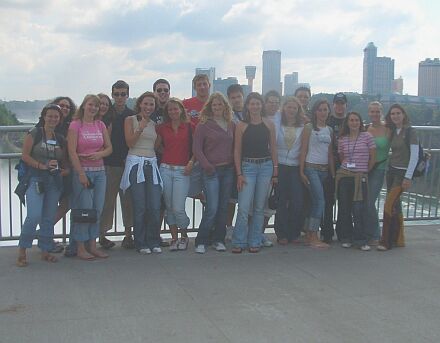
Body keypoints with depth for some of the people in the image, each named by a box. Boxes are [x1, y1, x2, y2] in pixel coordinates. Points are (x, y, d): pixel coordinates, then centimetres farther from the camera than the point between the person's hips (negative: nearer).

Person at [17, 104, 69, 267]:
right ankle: (22, 250, -2)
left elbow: (64, 161, 19)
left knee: (49, 217, 8)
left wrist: (65, 170, -2)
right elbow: (25, 155, -6)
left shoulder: (60, 139, 14)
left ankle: (45, 250, 19)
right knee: (34, 216, -17)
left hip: (54, 181, 5)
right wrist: (42, 166, -16)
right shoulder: (34, 133, 0)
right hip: (36, 179, -5)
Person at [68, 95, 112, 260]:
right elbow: (72, 151, -9)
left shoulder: (100, 125, 11)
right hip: (82, 170, -5)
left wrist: (100, 154, -10)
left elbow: (109, 148, 12)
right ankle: (80, 248, 5)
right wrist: (81, 173, -15)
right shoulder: (75, 125, -3)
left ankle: (92, 245, 15)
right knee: (84, 209, -5)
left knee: (98, 209, 5)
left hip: (99, 171, 5)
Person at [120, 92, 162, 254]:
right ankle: (141, 243, 6)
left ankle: (153, 241, 9)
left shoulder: (154, 124, 18)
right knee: (139, 207, -5)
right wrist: (140, 128, -17)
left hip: (152, 164, 4)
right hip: (136, 163, -4)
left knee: (155, 207, -3)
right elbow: (130, 142, -6)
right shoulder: (130, 120, 4)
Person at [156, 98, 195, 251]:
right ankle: (174, 237, 17)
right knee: (169, 207, 5)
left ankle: (184, 235, 15)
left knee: (178, 208, -9)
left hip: (182, 171, -3)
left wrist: (191, 162, -7)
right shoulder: (162, 128, 9)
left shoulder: (189, 127, 3)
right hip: (165, 169, 3)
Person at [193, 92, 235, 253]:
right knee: (212, 208, -9)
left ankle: (219, 240, 17)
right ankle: (201, 241, 2)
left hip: (228, 170, 5)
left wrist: (235, 165, 3)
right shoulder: (203, 125, -2)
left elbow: (235, 147, 15)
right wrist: (206, 165, -13)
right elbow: (196, 148, -4)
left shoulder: (231, 125, 11)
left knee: (223, 207, 7)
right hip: (211, 171, -4)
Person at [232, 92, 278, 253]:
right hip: (247, 166, -2)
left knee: (259, 207, 7)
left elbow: (273, 148, 9)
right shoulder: (241, 126, 1)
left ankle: (254, 242, 15)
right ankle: (238, 242, 2)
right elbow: (237, 150, 1)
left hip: (266, 166, 2)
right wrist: (239, 174, -6)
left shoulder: (269, 124, 6)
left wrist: (275, 171, 5)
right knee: (243, 207, -8)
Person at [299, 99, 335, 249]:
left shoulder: (329, 130, 15)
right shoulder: (309, 128, -1)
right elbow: (303, 150, -4)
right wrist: (301, 171, -8)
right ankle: (314, 237, -9)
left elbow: (330, 153, 16)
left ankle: (309, 234, 13)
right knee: (320, 201, -13)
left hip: (324, 169, 6)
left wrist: (333, 173, 12)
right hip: (311, 168, -6)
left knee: (315, 202, 6)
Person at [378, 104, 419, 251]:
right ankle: (398, 239, 20)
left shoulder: (410, 132, -9)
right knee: (395, 205, 10)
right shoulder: (392, 132, 11)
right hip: (392, 171, 7)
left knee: (389, 204, -12)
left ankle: (386, 241, -7)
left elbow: (414, 156, -14)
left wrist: (408, 177, -17)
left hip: (403, 173, -7)